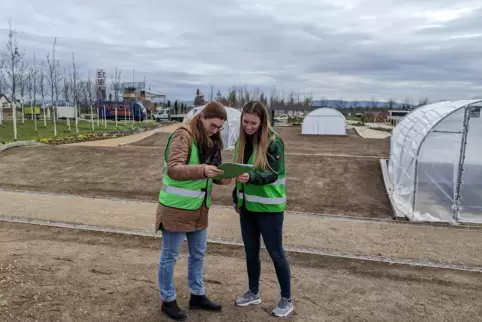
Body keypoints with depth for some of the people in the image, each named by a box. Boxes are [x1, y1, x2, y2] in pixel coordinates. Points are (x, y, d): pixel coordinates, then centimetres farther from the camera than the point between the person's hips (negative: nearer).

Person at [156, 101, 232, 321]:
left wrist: (220, 178, -8)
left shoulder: (211, 140, 8)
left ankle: (197, 296, 36)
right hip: (176, 208, -8)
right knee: (170, 256, 8)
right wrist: (202, 170, -37)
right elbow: (173, 169, -26)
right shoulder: (183, 136, -18)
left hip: (199, 208, 8)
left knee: (198, 254, 19)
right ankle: (168, 300, 26)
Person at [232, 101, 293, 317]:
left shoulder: (274, 142, -14)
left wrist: (251, 177, -37)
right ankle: (253, 292, 33)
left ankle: (286, 299, 20)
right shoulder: (243, 141, 5)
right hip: (247, 205, 6)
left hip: (269, 207, -6)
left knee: (276, 252, 4)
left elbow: (273, 174, -20)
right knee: (251, 251, 15)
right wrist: (236, 199, 12)